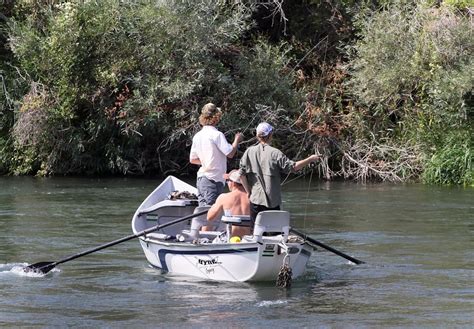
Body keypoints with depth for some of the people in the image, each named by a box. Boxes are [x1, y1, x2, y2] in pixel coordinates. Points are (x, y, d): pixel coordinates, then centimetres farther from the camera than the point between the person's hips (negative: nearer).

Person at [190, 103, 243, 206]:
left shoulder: (197, 136, 9)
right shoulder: (217, 135, -13)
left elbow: (192, 160, 15)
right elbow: (230, 153, -15)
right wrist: (237, 140, 1)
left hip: (201, 178, 8)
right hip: (214, 179, -8)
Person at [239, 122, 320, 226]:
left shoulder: (249, 152, 0)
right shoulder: (275, 153, -8)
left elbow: (242, 174, -2)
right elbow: (293, 167, -10)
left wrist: (249, 191, 8)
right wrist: (310, 159, 2)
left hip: (256, 199, 2)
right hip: (272, 200, -2)